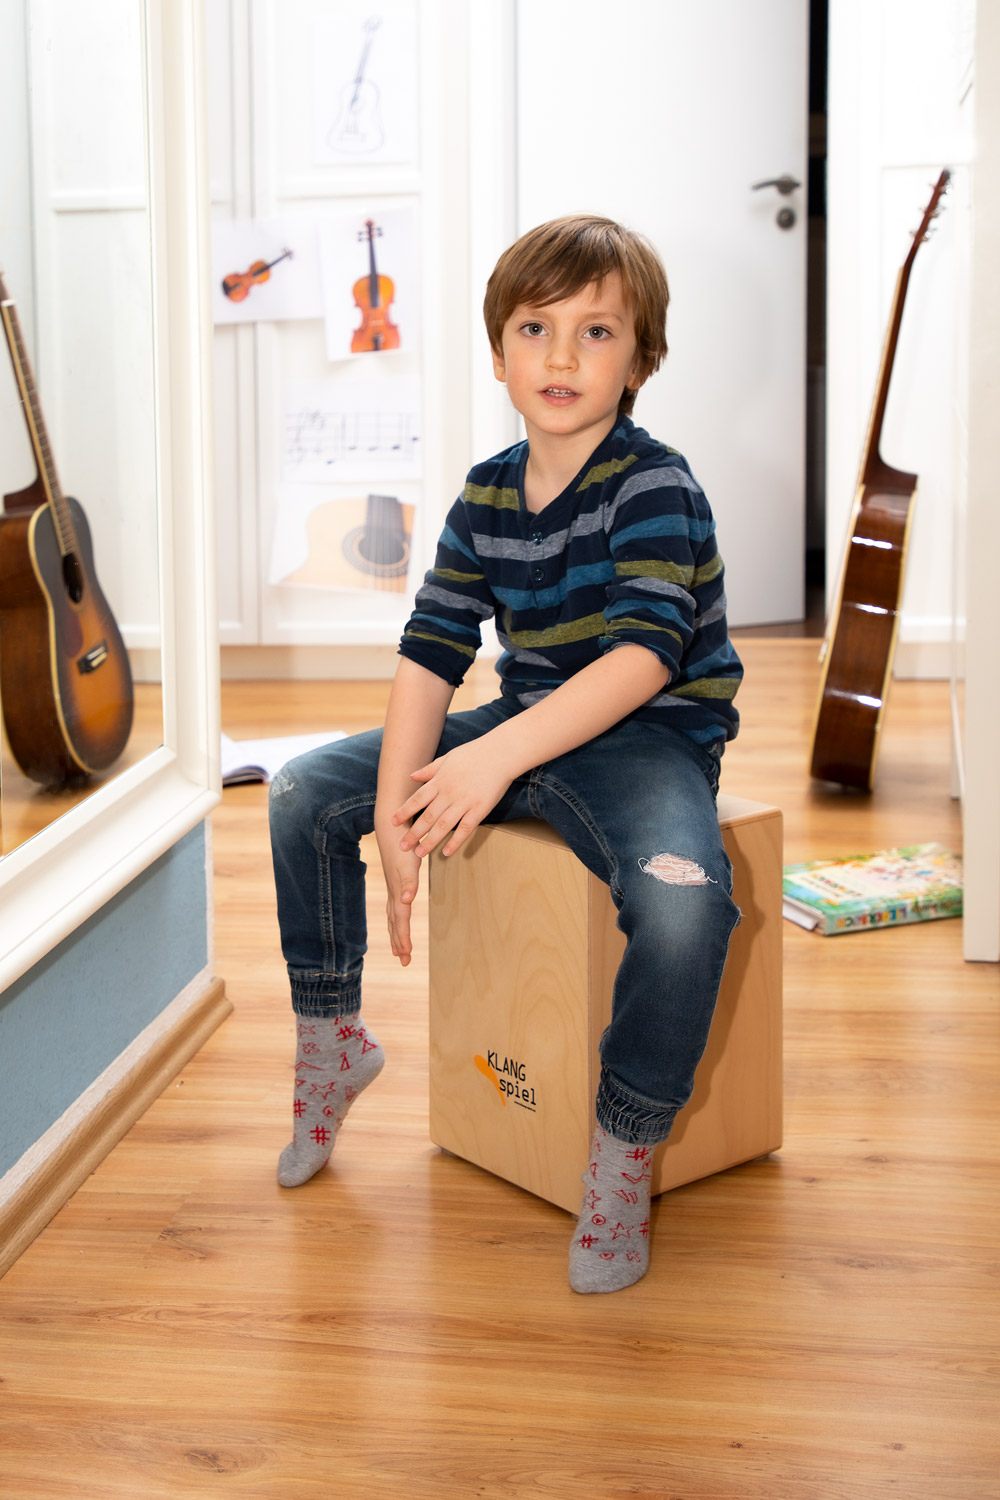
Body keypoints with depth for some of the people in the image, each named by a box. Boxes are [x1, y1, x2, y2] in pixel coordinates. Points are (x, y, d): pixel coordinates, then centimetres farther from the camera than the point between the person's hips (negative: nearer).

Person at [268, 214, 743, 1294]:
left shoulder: (653, 484, -16)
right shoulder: (485, 498, 3)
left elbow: (645, 655, -29)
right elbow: (430, 654, -1)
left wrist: (502, 755, -40)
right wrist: (395, 806, -16)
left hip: (649, 739, -7)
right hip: (524, 733, 7)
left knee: (682, 900, -38)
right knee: (304, 792, 2)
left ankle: (623, 1159, -16)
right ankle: (331, 1043, 19)